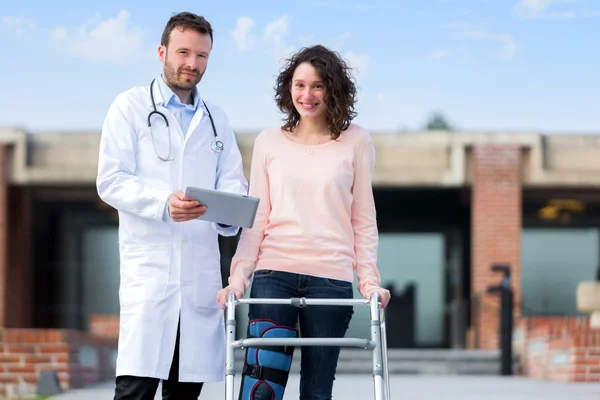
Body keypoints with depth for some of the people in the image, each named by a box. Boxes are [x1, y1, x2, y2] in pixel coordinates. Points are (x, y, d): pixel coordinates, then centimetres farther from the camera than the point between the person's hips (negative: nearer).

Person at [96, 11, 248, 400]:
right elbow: (111, 181, -4)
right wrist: (164, 204, -21)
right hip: (148, 268, -5)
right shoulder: (131, 106, 5)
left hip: (201, 272, 5)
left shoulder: (216, 118, 21)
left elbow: (233, 181, 14)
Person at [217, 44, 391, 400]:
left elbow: (363, 220, 9)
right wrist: (239, 277, 0)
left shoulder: (356, 143, 6)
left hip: (332, 278, 0)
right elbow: (256, 219, 10)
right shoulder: (269, 143, 9)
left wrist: (370, 280, 1)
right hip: (274, 274, 0)